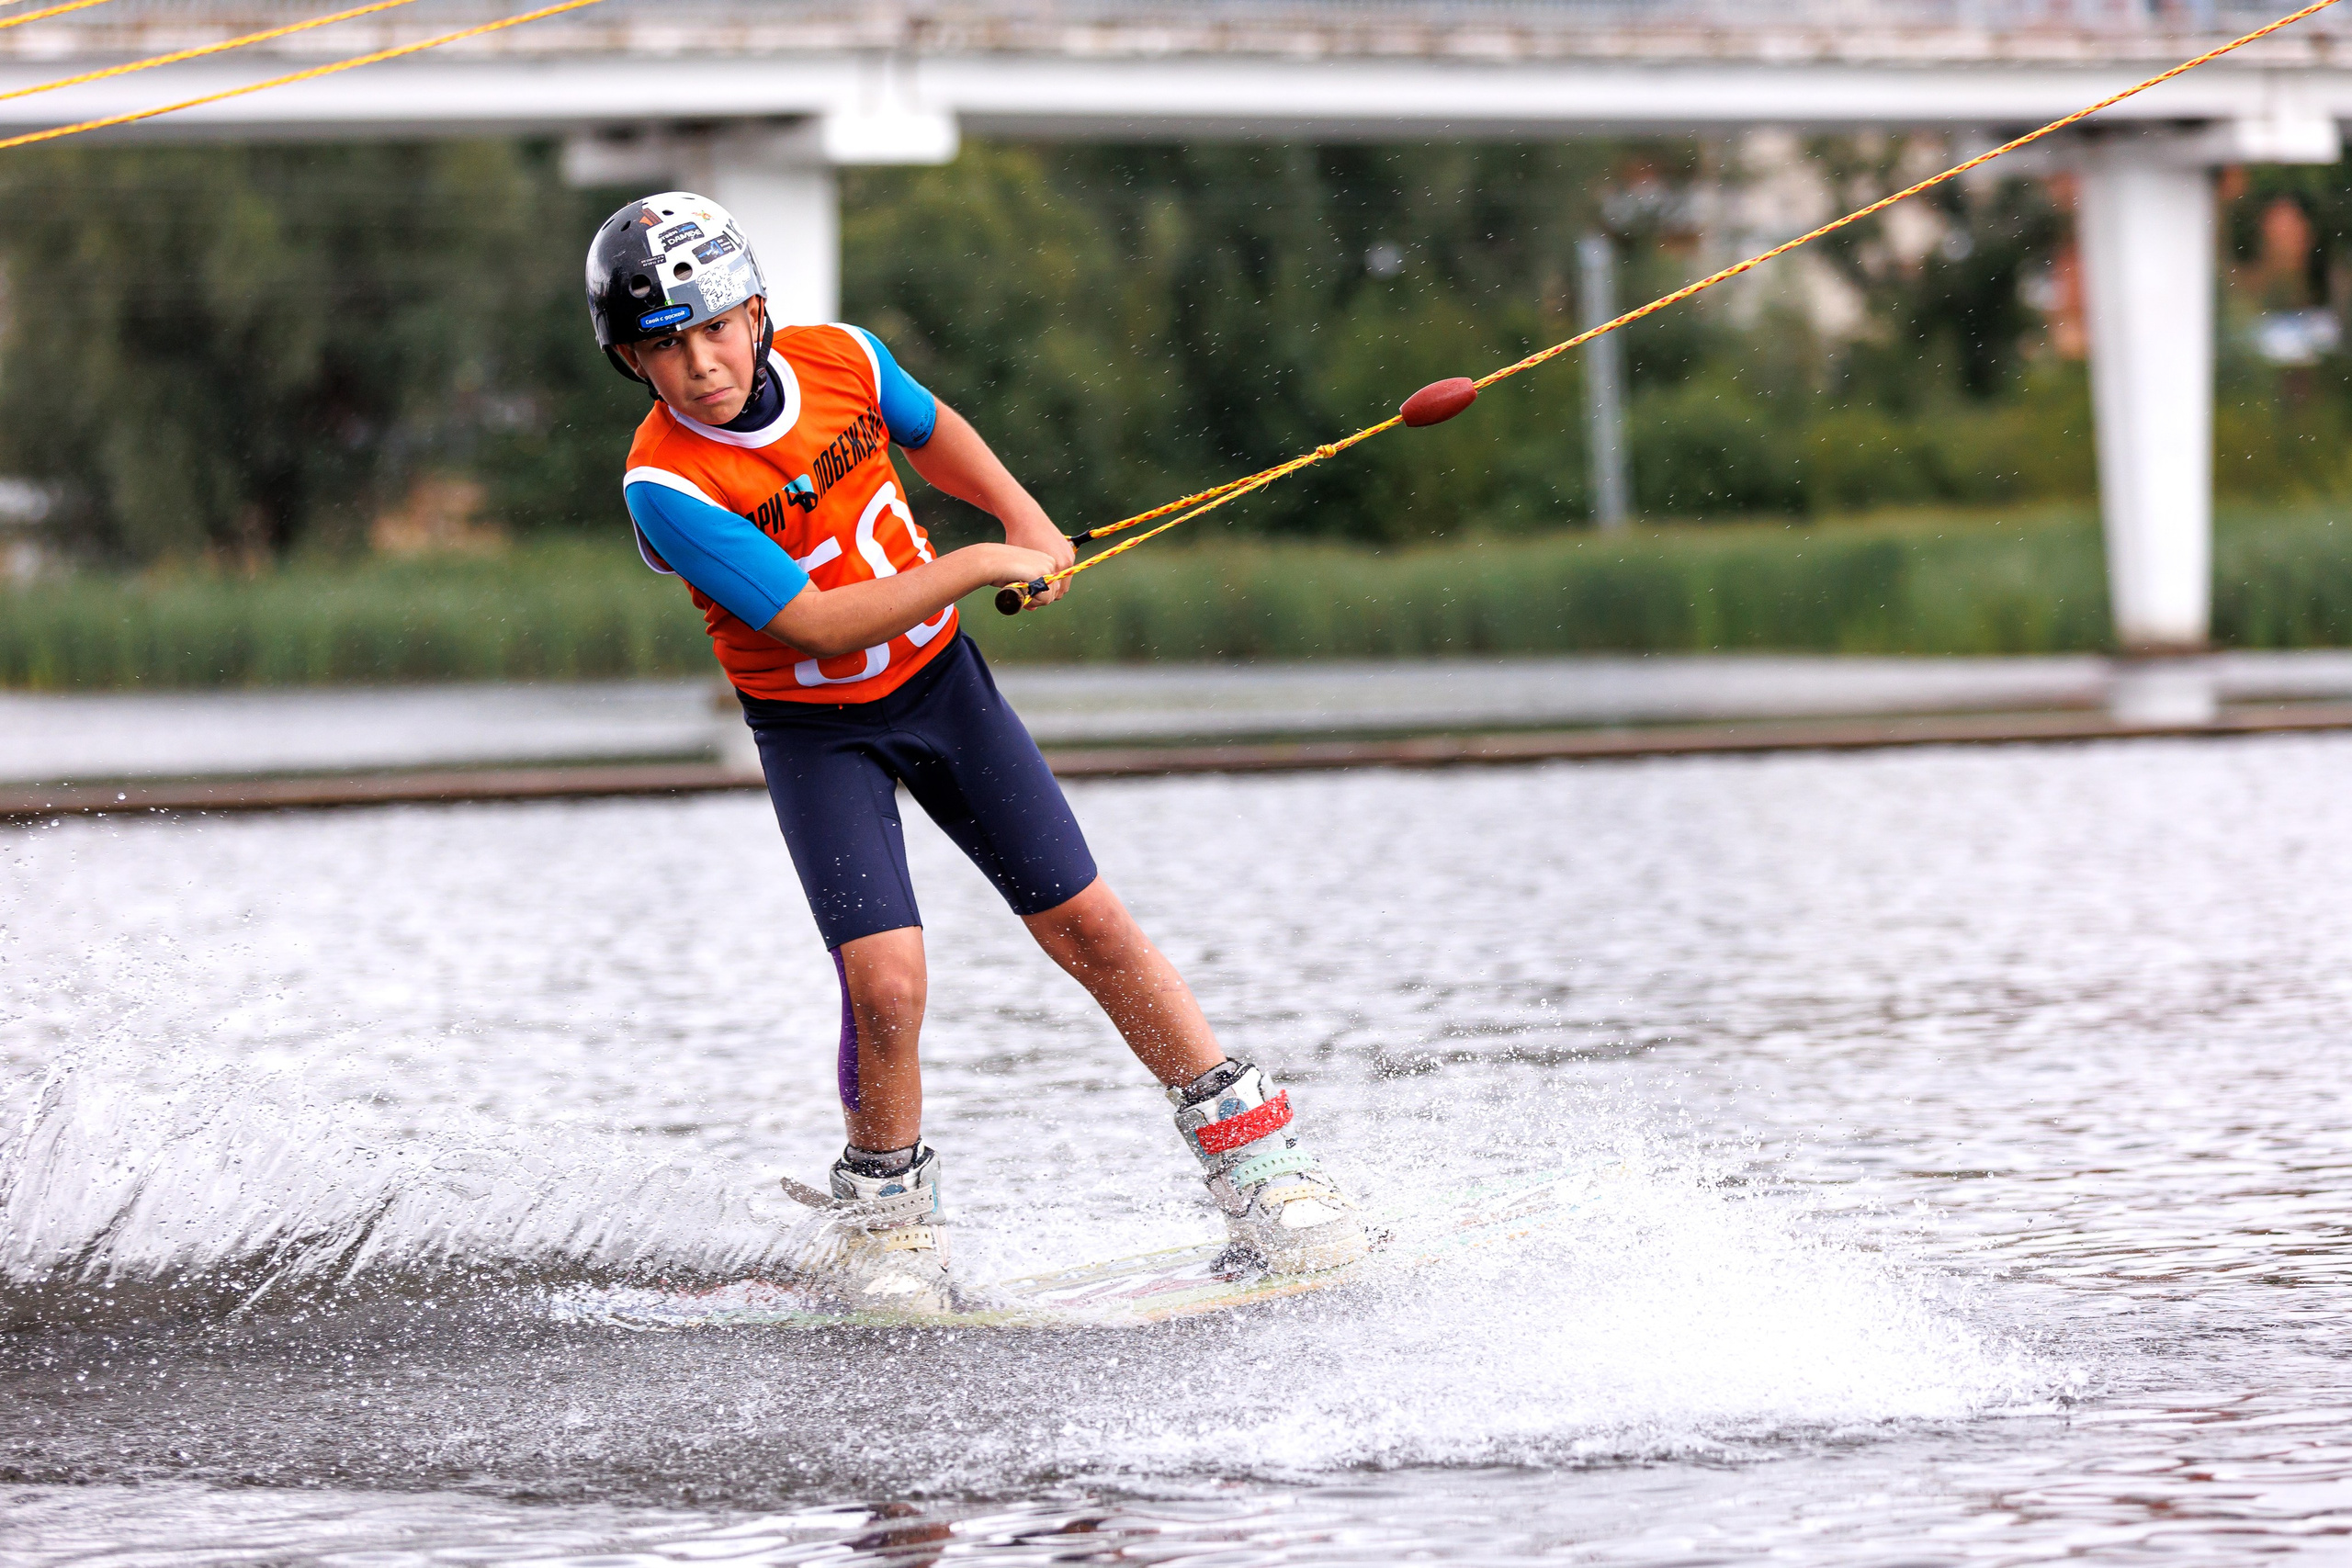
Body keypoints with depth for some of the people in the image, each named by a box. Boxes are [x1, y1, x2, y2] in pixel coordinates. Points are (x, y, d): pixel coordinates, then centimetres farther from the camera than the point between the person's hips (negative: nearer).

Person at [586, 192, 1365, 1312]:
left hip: (938, 679, 4)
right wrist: (976, 566, -25)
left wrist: (1023, 517, 5)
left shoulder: (839, 362, -11)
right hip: (815, 733, -4)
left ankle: (1251, 1152, 10)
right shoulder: (666, 488, -24)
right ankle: (885, 1213, 4)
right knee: (885, 979, -20)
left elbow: (928, 431, 15)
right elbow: (819, 624, -26)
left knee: (1087, 925, 0)